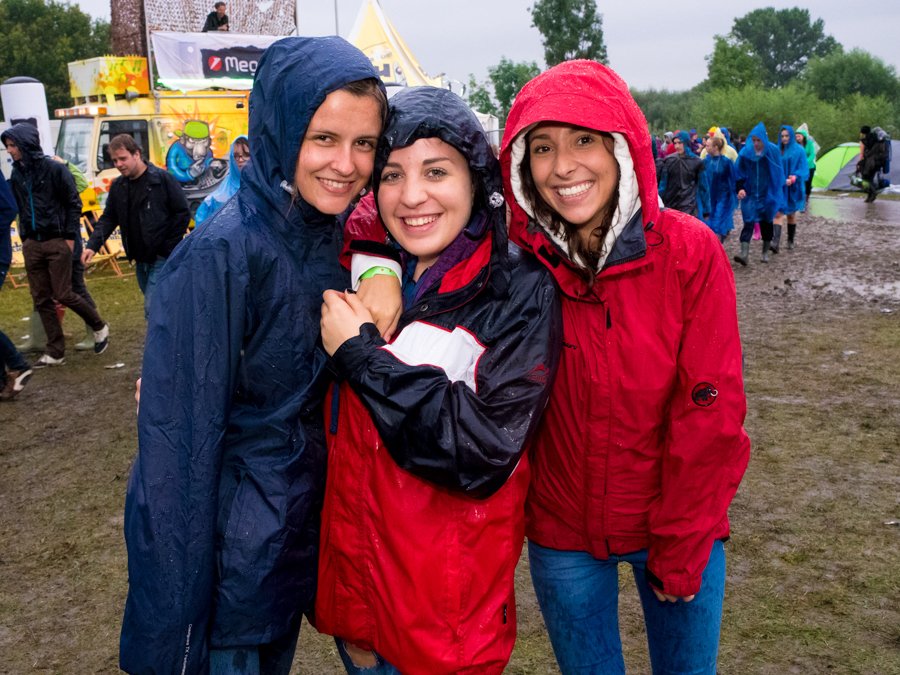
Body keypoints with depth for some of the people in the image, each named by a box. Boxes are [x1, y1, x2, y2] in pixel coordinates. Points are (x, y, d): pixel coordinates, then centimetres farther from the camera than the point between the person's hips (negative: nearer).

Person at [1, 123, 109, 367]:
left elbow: (74, 204, -7)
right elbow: (20, 208, 16)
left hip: (56, 242, -6)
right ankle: (55, 352, 15)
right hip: (31, 244, 6)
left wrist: (70, 237, -10)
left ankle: (99, 327, 20)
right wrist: (24, 237, 11)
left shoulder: (54, 169, -9)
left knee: (63, 294, -5)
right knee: (41, 300, 6)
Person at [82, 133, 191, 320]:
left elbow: (183, 213, -10)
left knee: (152, 309, -13)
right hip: (140, 260, 7)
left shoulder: (162, 179, -11)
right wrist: (92, 245, -6)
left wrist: (168, 246, -11)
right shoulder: (118, 186, 8)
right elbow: (108, 218, 10)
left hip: (162, 258, -7)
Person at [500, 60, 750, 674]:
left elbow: (710, 410, -14)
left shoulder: (690, 252, -16)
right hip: (561, 532, 1)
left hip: (679, 527, 0)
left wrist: (683, 543, -11)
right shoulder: (517, 258, -13)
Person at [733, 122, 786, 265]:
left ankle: (765, 252, 24)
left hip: (768, 194, 0)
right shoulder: (745, 152, -6)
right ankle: (744, 253, -18)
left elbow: (778, 173, 3)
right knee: (748, 222, -10)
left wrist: (777, 191, 4)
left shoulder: (773, 151, -7)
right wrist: (740, 188, -11)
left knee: (766, 222, 10)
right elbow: (739, 173, 1)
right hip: (750, 194, 0)